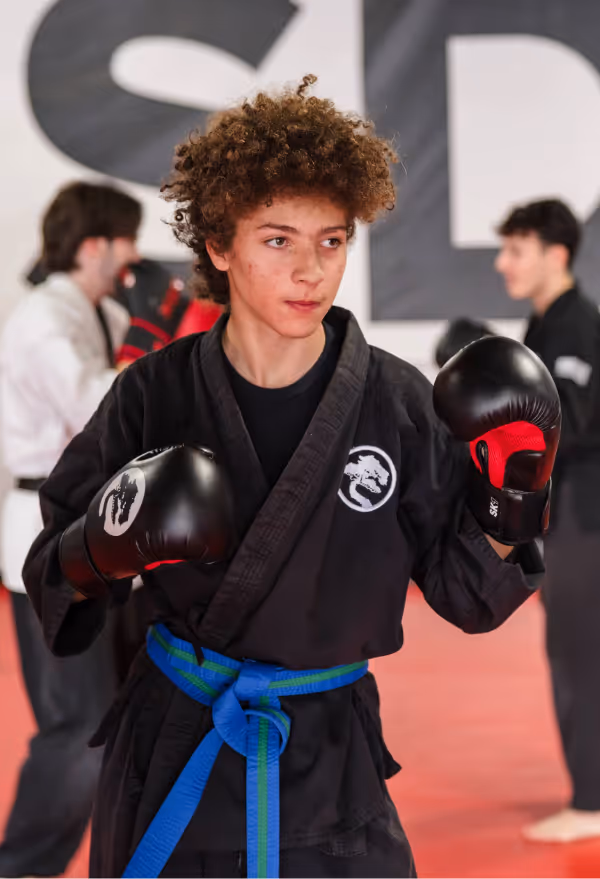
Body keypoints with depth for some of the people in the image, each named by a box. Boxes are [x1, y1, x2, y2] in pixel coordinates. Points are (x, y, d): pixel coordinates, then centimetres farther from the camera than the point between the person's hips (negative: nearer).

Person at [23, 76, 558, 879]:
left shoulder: (399, 404, -7)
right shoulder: (155, 393, -7)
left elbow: (464, 597, 1)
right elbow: (56, 565, 1)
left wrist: (507, 518, -17)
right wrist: (98, 555, -20)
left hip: (331, 761, 0)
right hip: (169, 749, 0)